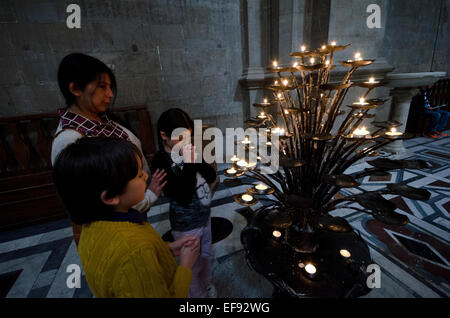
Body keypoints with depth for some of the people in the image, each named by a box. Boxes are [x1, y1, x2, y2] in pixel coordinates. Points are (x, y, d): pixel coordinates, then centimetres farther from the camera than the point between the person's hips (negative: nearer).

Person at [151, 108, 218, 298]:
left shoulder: (189, 151, -6)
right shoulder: (161, 160, -22)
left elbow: (213, 178, -3)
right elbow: (183, 197, -27)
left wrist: (198, 160, -18)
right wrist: (189, 164, -31)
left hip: (204, 217, 6)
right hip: (185, 225, -6)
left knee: (207, 257, 27)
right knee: (194, 266, 17)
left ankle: (207, 286, 54)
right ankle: (198, 294, 45)